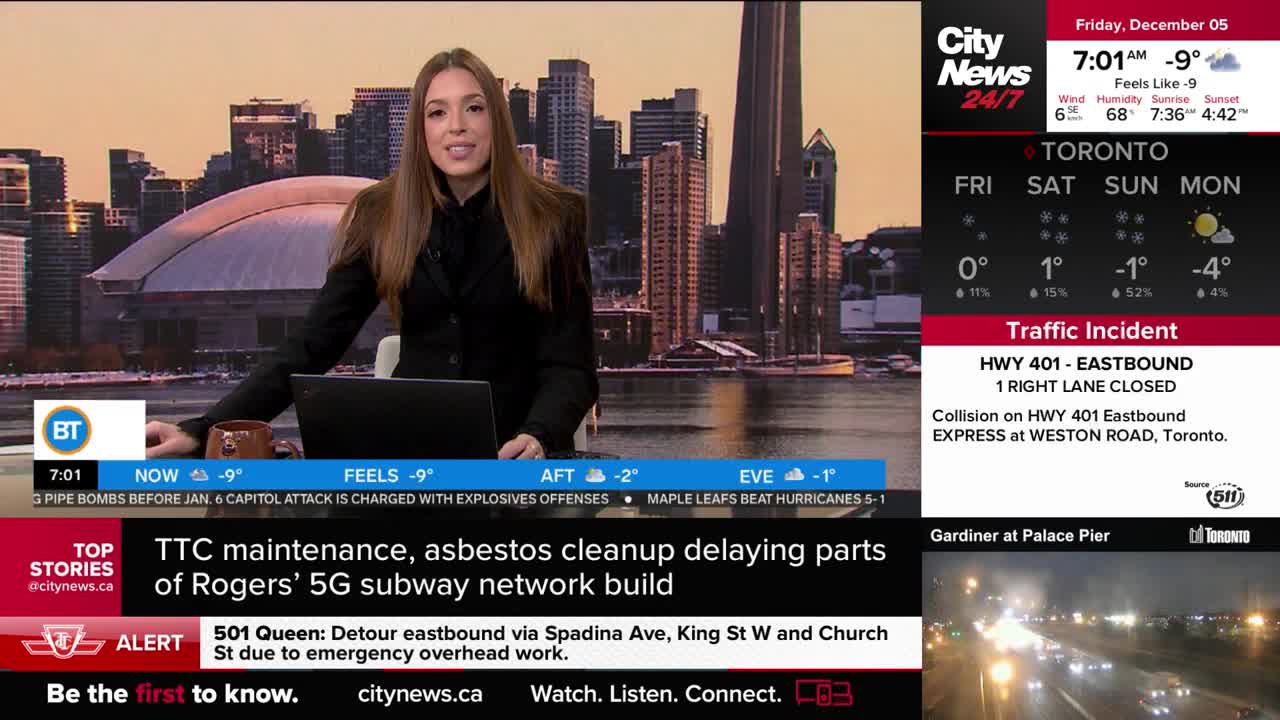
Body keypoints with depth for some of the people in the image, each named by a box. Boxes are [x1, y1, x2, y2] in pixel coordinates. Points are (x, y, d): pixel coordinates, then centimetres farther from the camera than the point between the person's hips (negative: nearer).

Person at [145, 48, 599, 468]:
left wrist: (537, 439, -27)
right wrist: (202, 431, -14)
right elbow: (313, 345, -1)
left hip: (513, 450, -1)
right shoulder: (380, 215, 1)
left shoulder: (554, 216, -4)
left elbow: (570, 365, -6)